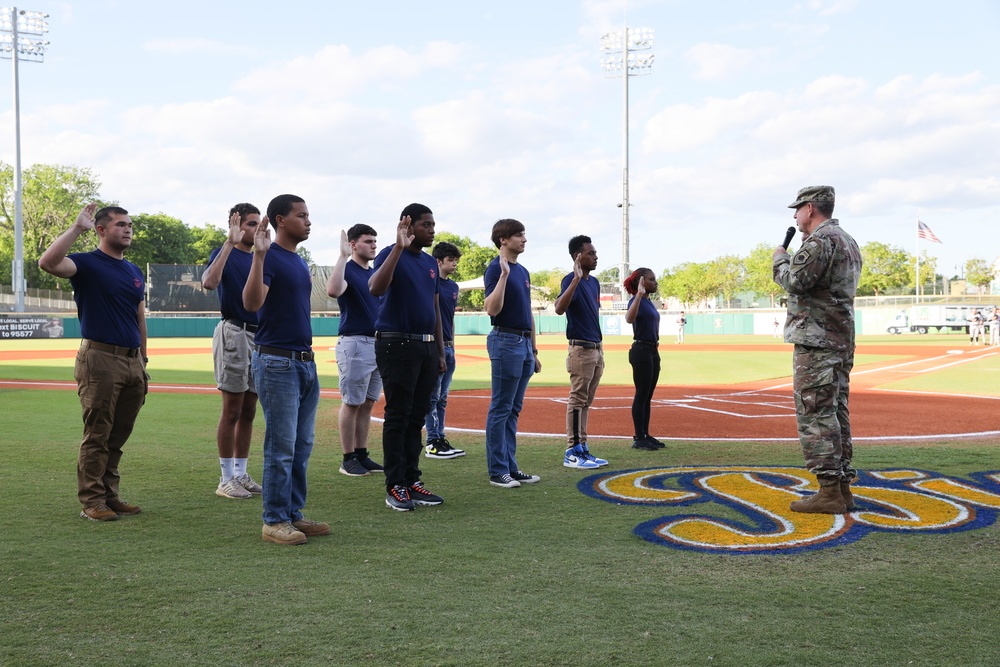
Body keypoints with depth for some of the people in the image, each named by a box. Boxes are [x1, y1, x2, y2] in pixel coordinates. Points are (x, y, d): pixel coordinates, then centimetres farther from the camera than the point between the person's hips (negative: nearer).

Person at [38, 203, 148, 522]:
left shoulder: (135, 272, 18)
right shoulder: (87, 264, -2)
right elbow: (48, 262, -24)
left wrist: (143, 363, 17)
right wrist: (77, 227, -17)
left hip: (133, 361, 6)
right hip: (100, 361, -6)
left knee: (118, 437, 11)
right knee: (97, 436, -3)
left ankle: (111, 496, 19)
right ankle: (92, 502, 4)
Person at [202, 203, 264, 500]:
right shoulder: (224, 254, -5)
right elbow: (209, 282, -28)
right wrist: (230, 243, -28)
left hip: (261, 336, 7)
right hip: (234, 334, -7)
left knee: (248, 412, 10)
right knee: (232, 411, -4)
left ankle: (241, 473, 18)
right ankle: (226, 479, 2)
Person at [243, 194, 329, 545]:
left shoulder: (300, 261, 16)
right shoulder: (269, 256, -10)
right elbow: (251, 303, -28)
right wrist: (259, 254, -32)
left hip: (306, 361, 9)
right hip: (276, 362, -9)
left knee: (302, 446, 12)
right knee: (281, 446, -4)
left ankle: (294, 514, 21)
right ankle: (274, 520, 6)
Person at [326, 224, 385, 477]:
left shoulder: (376, 273, 15)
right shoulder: (347, 270, -9)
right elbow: (333, 290, -33)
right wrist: (343, 256, -29)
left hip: (378, 343, 8)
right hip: (354, 343, -8)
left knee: (368, 403, 11)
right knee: (352, 403, -2)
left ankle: (362, 455, 18)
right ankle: (348, 459, 6)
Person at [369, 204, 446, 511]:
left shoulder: (430, 262, 17)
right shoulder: (391, 255, -6)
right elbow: (376, 289, -27)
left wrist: (440, 351, 17)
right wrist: (399, 247, -28)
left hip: (427, 346, 7)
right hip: (397, 344, -7)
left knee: (417, 417, 10)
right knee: (397, 416, -5)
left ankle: (412, 481, 16)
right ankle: (395, 487, 1)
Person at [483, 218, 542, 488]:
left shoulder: (523, 271, 17)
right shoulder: (495, 268, -9)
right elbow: (491, 309, -22)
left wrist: (534, 350, 20)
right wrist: (504, 274, -26)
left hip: (524, 343, 9)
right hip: (505, 341, -9)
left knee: (513, 410, 12)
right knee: (501, 409, -3)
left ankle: (510, 467, 18)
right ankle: (497, 471, 2)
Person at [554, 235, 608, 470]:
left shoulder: (594, 282, 14)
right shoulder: (571, 279, -13)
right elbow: (559, 308, -30)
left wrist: (599, 349, 19)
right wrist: (576, 279, -37)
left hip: (596, 349, 9)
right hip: (580, 348, -9)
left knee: (586, 401, 12)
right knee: (577, 400, -5)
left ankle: (582, 449, 19)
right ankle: (572, 452, 0)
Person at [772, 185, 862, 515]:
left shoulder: (821, 240, -12)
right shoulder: (847, 241, 21)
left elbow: (795, 280, -22)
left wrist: (780, 258, -4)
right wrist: (786, 259, 15)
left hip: (816, 340, -10)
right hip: (842, 340, 10)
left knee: (815, 413, -9)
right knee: (835, 413, 12)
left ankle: (829, 491, -9)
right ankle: (842, 487, 15)